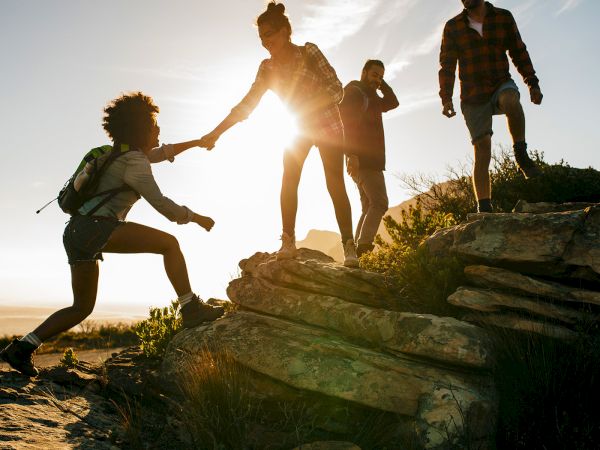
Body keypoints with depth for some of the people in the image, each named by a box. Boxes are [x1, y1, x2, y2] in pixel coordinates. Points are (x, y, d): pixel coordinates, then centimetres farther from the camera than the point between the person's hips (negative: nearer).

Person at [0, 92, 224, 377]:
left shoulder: (125, 152, 22)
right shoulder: (134, 162, -6)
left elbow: (162, 153, 38)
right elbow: (160, 203, -10)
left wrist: (196, 142, 43)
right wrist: (195, 218, 1)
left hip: (77, 233, 10)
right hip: (95, 228, -10)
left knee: (82, 307, 16)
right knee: (169, 243, -10)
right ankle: (191, 309, -13)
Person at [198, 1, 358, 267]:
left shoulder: (308, 52, -17)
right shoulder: (267, 68, -6)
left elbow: (337, 90, -18)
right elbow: (247, 104, -6)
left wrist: (308, 106, -32)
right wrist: (216, 133, -13)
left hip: (327, 125, -4)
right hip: (300, 127, 4)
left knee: (335, 184, -12)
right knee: (288, 180, -10)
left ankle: (349, 246, -11)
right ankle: (288, 242, -6)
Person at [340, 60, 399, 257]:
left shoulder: (369, 97, 24)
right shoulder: (353, 92, -5)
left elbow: (392, 102, 30)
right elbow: (346, 123, -17)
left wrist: (382, 83, 16)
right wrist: (351, 154, -27)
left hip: (370, 160, 10)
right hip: (362, 159, -10)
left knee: (369, 207, 7)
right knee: (379, 203, -20)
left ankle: (357, 250, 2)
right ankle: (363, 247, -28)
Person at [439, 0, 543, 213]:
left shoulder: (503, 18, 6)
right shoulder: (453, 27, 4)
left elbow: (519, 52, 11)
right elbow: (447, 65, 0)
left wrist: (532, 83, 4)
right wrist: (446, 98, -11)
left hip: (501, 85, 0)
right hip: (473, 97, 0)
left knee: (510, 99, -37)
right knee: (482, 151, -8)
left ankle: (521, 155, -20)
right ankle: (484, 208, -7)